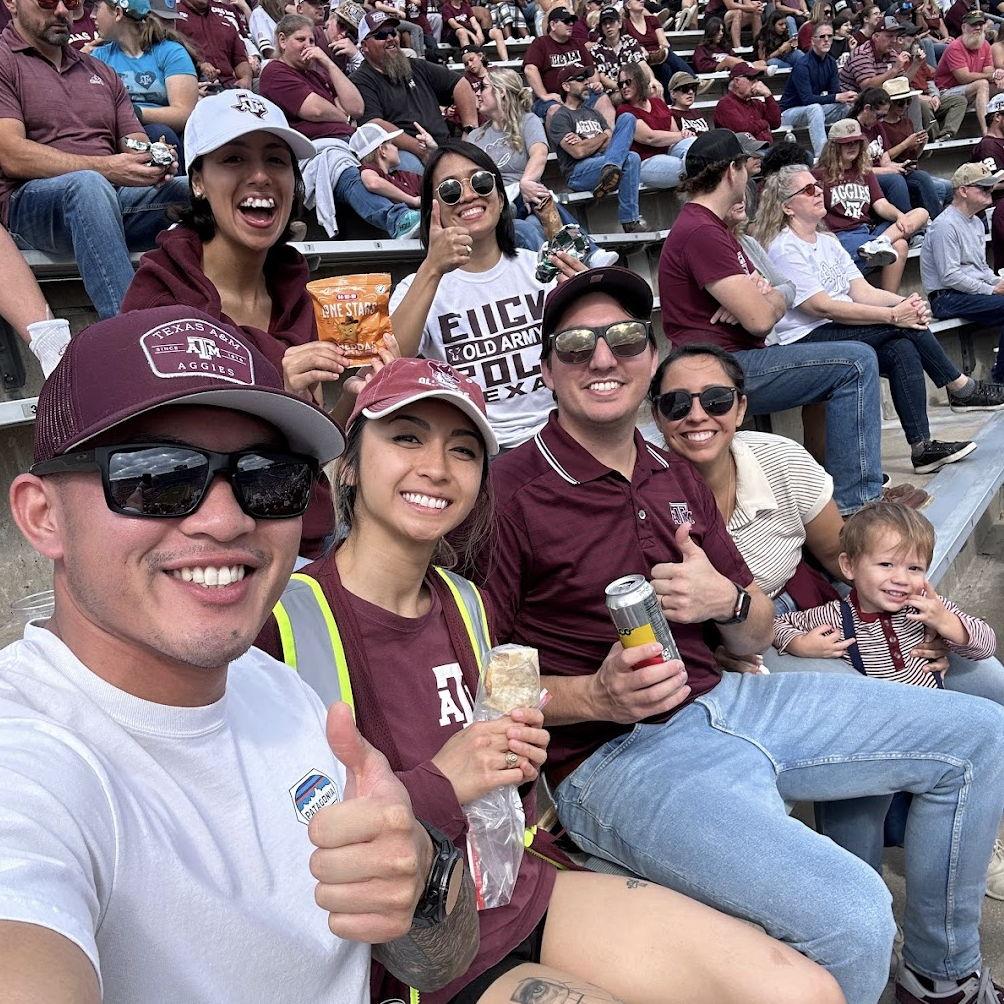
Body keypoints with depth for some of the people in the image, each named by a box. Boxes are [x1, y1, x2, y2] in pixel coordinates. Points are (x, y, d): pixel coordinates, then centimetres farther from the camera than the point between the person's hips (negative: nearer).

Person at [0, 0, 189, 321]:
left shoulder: (102, 72, 26)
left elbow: (137, 147, 18)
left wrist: (154, 161, -9)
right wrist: (105, 168, -20)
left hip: (117, 196, 5)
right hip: (30, 203, -5)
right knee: (88, 185, -40)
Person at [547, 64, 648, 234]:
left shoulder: (592, 112, 27)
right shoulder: (560, 117, 3)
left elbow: (610, 142, 14)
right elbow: (578, 152, -13)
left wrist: (587, 143, -6)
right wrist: (604, 136, 4)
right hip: (578, 174, -7)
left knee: (627, 118, -11)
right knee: (630, 159, -29)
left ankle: (610, 170, -29)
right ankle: (630, 221, -26)